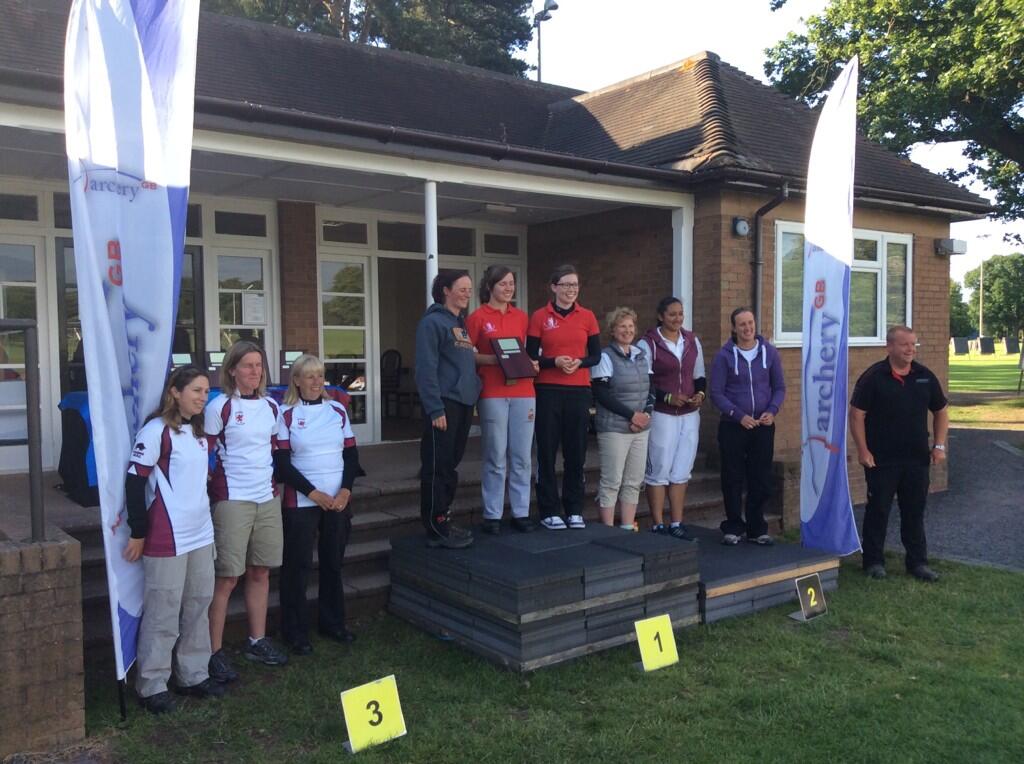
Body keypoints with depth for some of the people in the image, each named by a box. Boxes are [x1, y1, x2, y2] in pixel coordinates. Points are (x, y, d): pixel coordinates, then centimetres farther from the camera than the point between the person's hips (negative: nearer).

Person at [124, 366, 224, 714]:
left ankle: (193, 675, 25)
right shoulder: (156, 430, -12)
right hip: (167, 539, -8)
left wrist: (203, 520, 17)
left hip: (200, 534, 8)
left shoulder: (198, 432, 13)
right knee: (163, 612, -1)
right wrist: (138, 533, -13)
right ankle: (152, 686, 11)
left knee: (197, 606, 13)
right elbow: (134, 481, -14)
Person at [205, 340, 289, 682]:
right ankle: (215, 651, 7)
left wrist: (273, 479, 12)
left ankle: (257, 641, 24)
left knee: (260, 573, 12)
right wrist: (215, 484, -7)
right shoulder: (220, 407, -7)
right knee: (227, 578, -3)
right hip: (232, 500, -6)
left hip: (267, 498, 6)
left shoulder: (271, 407, 10)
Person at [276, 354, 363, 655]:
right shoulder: (287, 415, -2)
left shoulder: (338, 410, 7)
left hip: (338, 501, 3)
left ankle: (332, 623, 26)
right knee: (298, 565, 2)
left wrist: (345, 490, -8)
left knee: (333, 562, 11)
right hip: (301, 502, -3)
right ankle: (295, 632, 14)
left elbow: (351, 454, 7)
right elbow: (282, 463, -7)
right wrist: (314, 493, -13)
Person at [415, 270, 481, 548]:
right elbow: (426, 369, -15)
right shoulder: (433, 321, -8)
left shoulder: (462, 324, 18)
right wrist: (435, 409, -20)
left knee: (450, 466, 14)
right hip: (444, 404, -9)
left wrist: (472, 398, 11)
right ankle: (436, 529, 3)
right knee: (437, 468, -3)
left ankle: (444, 522, 22)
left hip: (464, 403, 9)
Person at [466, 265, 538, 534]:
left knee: (521, 457, 5)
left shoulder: (522, 317, 13)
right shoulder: (477, 317, 1)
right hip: (492, 394, -4)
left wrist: (531, 363, 2)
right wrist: (493, 359, -13)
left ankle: (521, 512, 14)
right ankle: (492, 515, 8)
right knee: (495, 457, -1)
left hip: (523, 392, 4)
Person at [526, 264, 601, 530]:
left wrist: (579, 362, -13)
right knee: (547, 451, 1)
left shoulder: (587, 317, 7)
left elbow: (596, 356, 7)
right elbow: (530, 357, 0)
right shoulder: (539, 317, 1)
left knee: (576, 451, 6)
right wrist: (555, 361, -18)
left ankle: (575, 510, 17)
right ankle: (549, 511, 11)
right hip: (548, 392, -2)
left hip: (579, 392, 2)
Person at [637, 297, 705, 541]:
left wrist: (700, 393, -2)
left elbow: (699, 376, 18)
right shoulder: (648, 344, -7)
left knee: (681, 472, 8)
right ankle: (658, 525, 9)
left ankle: (676, 524, 17)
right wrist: (668, 397, -18)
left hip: (689, 415, 5)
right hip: (661, 415, -5)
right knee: (659, 471, -1)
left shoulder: (692, 341, 11)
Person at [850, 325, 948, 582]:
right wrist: (863, 450, -13)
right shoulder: (873, 377, -8)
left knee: (915, 512, 11)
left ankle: (917, 561, 22)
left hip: (917, 460, 4)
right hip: (881, 461, -4)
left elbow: (941, 412, 15)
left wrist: (939, 446, 6)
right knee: (878, 511, 5)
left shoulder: (925, 377, 5)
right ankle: (873, 561, 16)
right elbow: (857, 415, -8)